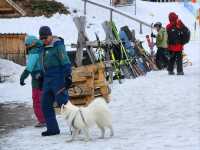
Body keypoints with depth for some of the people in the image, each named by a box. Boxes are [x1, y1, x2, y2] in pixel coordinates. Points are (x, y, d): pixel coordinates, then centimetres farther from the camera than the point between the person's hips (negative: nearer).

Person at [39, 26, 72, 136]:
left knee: (63, 102, -11)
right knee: (46, 104, 9)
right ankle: (52, 128, 15)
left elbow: (65, 62, -16)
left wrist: (68, 76, -21)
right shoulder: (45, 47, 15)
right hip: (48, 79, 9)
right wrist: (42, 76, 25)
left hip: (58, 79, -9)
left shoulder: (58, 45, -11)